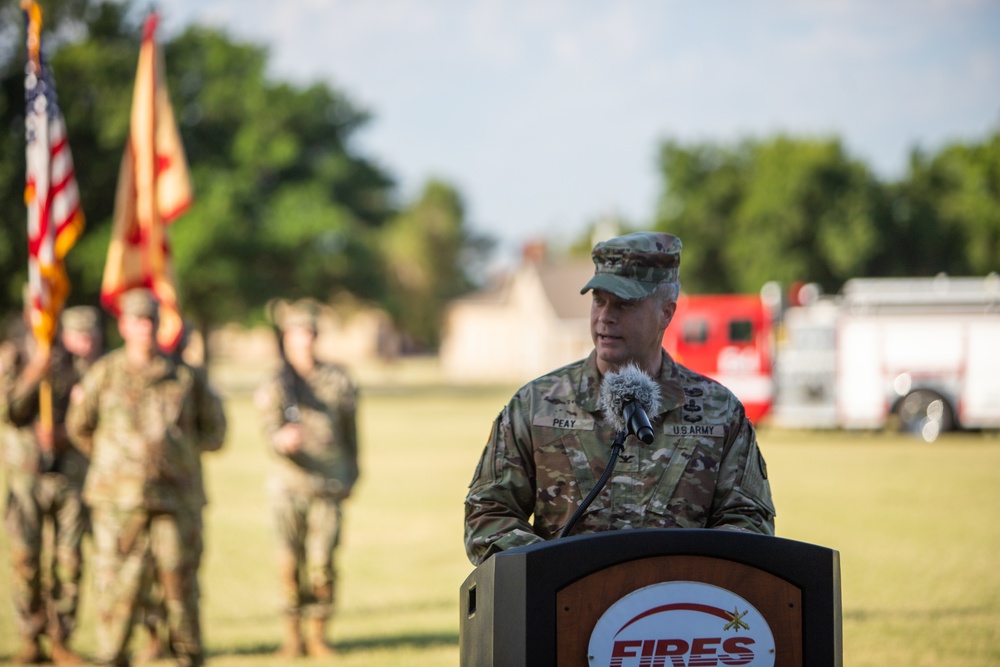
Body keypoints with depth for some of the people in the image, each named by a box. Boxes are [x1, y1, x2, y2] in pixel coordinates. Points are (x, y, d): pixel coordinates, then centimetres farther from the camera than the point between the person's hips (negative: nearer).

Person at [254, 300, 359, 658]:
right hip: (289, 484, 0)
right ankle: (292, 635, 8)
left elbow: (350, 433, 16)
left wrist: (350, 478, 14)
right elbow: (272, 433, -9)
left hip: (329, 486, 0)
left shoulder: (339, 381, 9)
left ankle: (318, 636, 5)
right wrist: (283, 439, -32)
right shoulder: (274, 387, 4)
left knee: (322, 563, -6)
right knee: (290, 563, -3)